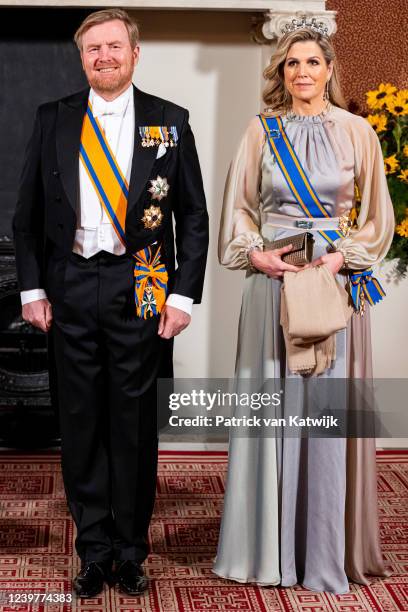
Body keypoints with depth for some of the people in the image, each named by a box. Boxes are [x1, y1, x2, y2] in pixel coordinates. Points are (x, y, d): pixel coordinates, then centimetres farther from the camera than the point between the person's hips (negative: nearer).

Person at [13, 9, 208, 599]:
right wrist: (32, 287, 2)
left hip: (140, 289, -1)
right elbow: (29, 212, 9)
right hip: (71, 288, 2)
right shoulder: (53, 120, 6)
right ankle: (95, 551, 22)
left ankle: (131, 552, 21)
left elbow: (193, 215, 3)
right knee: (81, 422, 8)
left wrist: (183, 294, -4)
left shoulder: (169, 122, 2)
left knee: (135, 424, 6)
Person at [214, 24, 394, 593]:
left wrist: (340, 257, -10)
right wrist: (256, 253, -9)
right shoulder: (261, 130, 7)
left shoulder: (357, 131, 4)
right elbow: (238, 206, 8)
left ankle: (326, 552, 14)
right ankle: (270, 546, 17)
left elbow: (378, 215, 5)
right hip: (271, 281, 1)